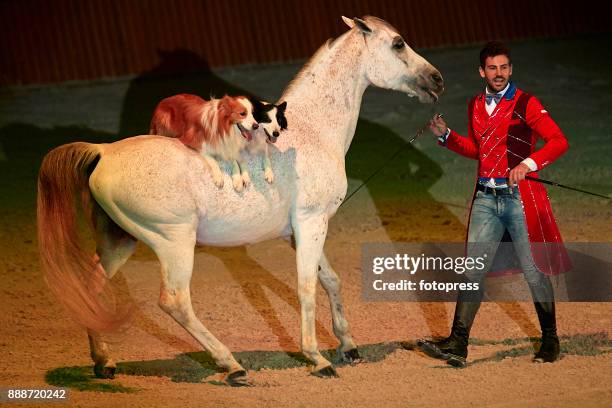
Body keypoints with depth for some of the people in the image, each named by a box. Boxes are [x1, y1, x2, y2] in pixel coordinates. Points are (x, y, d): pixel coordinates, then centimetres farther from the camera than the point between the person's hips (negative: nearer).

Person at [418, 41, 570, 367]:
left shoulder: (525, 104, -6)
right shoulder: (475, 106, 13)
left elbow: (559, 141, -13)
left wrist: (529, 163, -27)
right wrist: (446, 136, 12)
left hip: (520, 195, -5)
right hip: (486, 198, 5)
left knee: (534, 271, 3)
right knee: (473, 270, -2)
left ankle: (550, 340, 19)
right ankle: (457, 345, -6)